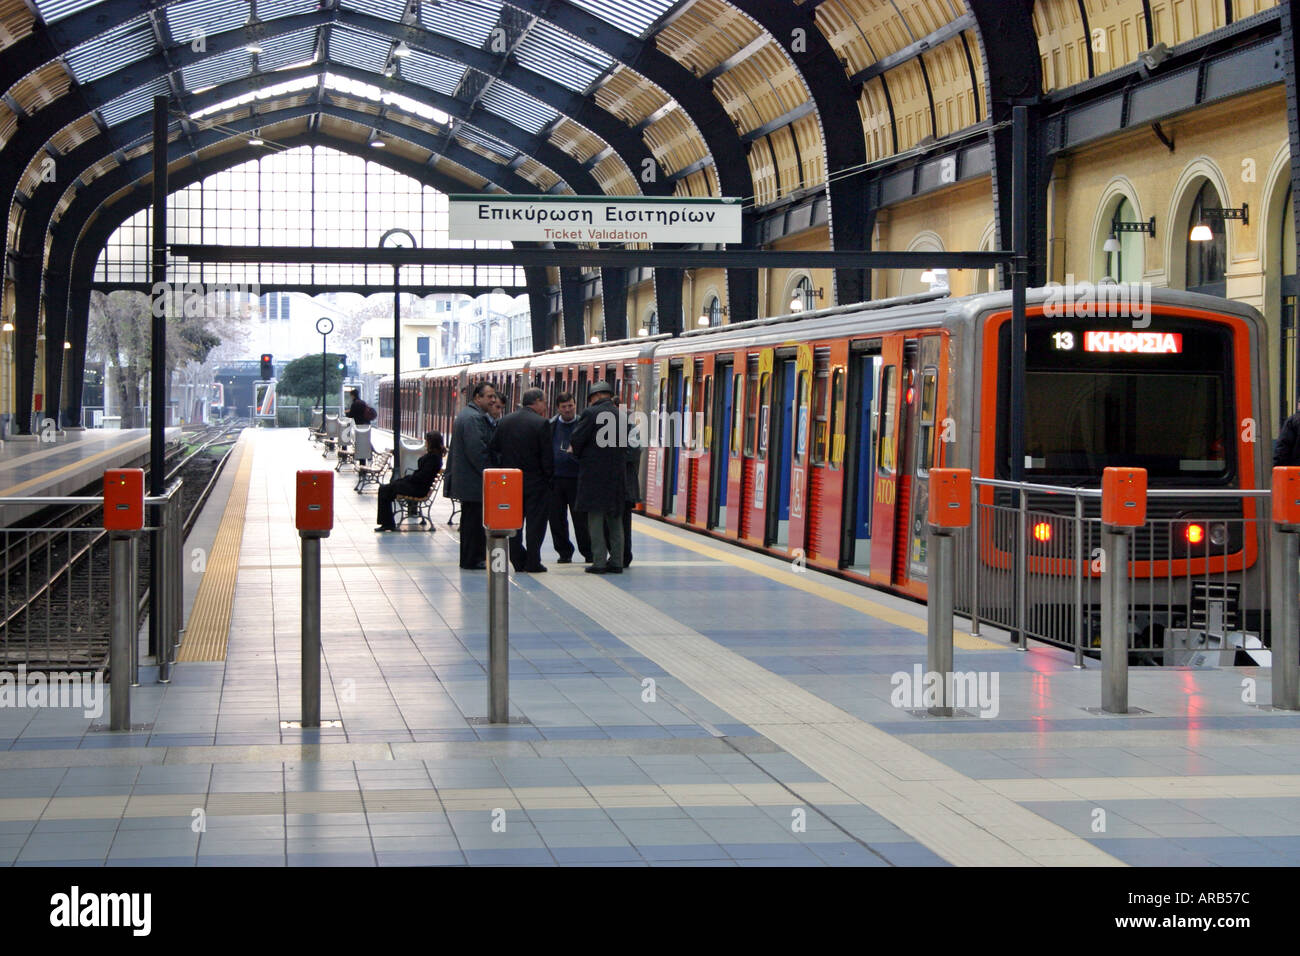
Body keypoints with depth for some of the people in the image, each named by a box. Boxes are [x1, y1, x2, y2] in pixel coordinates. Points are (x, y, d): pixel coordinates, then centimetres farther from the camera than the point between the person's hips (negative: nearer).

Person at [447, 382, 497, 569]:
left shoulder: (464, 415, 18)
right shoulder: (474, 418, -17)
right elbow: (477, 450, -23)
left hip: (464, 480, 11)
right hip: (474, 482, -11)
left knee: (470, 520, 15)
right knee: (475, 520, -6)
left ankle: (469, 558, 21)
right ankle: (473, 560, -2)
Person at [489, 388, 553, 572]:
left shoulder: (504, 421, 3)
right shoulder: (541, 423, -13)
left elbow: (492, 448, 4)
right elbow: (547, 456, -13)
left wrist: (501, 468, 12)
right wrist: (548, 475, 1)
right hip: (535, 481, -4)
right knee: (535, 522, 3)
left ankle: (518, 561, 13)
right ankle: (532, 562, 3)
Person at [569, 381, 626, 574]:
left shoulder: (591, 413, -10)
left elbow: (576, 441, -7)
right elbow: (626, 446, 10)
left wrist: (580, 456, 12)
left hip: (594, 473, -5)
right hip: (617, 473, 5)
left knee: (595, 519, 0)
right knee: (615, 521, 12)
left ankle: (599, 562, -3)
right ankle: (616, 562, 13)